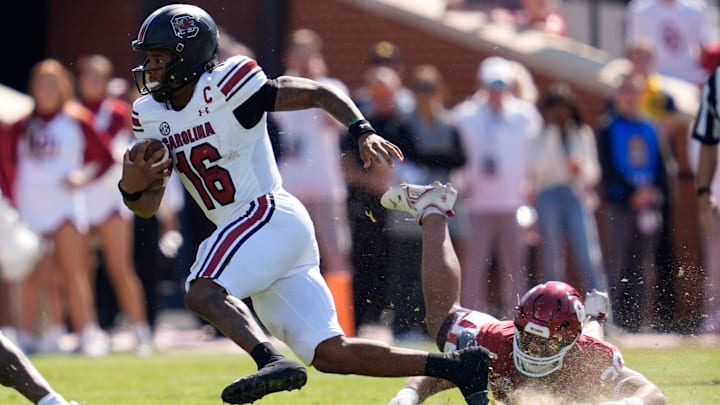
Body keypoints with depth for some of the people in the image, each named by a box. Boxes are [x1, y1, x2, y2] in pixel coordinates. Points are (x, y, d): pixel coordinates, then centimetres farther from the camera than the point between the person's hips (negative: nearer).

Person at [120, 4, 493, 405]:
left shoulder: (225, 88, -10)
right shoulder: (153, 116, 12)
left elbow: (319, 93, -7)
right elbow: (148, 206, 14)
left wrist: (363, 132, -22)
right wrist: (131, 188, -9)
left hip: (270, 215, -8)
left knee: (203, 293, -27)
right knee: (329, 353, 2)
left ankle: (274, 361, -43)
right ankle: (459, 366, 5)